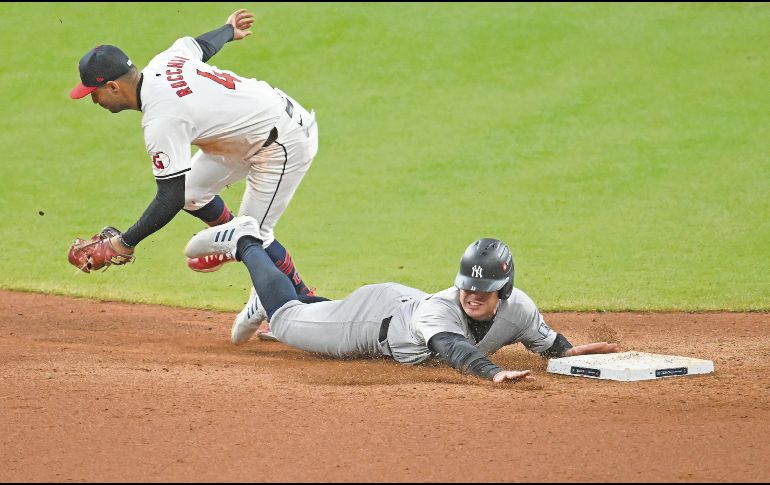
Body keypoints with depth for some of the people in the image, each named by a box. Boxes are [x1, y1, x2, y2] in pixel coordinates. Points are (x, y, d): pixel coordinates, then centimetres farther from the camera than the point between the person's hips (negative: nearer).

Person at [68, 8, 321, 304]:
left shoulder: (160, 120, -29)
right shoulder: (162, 61, -5)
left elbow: (170, 201, -29)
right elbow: (203, 44, 18)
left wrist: (126, 243, -19)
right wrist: (229, 31, 41)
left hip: (287, 143, -10)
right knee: (191, 191, 13)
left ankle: (303, 300, 13)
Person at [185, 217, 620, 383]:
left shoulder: (518, 309, -29)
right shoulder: (441, 308, -46)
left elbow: (546, 340, -9)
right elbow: (453, 348, -67)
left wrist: (571, 351, -30)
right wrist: (492, 372, -84)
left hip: (405, 306, 6)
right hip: (377, 313, -6)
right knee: (288, 320, 14)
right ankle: (246, 243, 35)